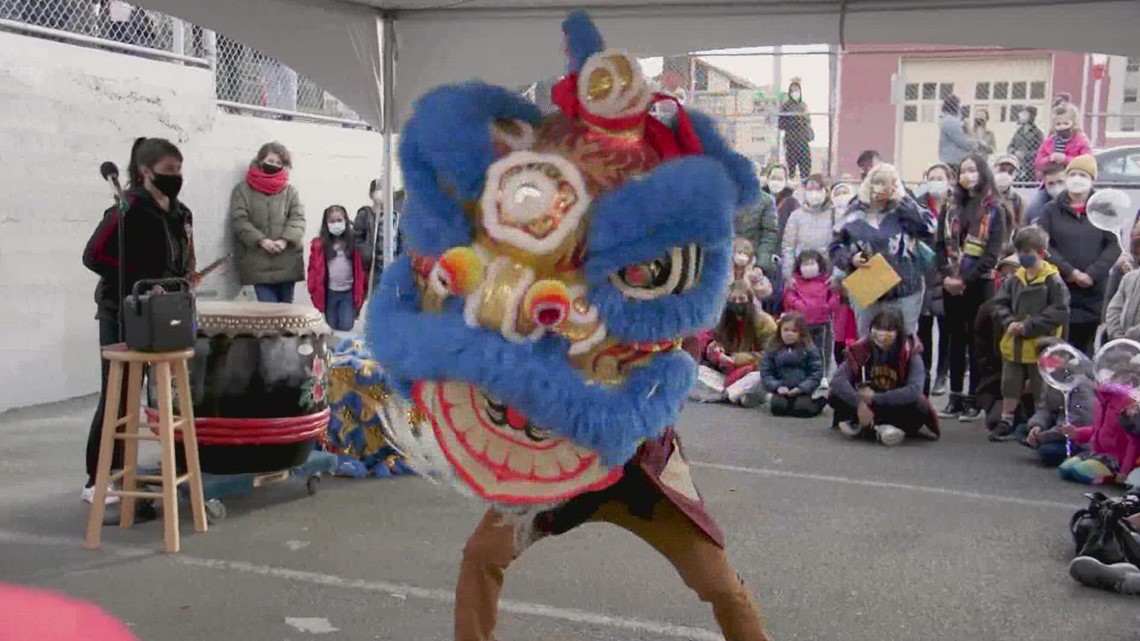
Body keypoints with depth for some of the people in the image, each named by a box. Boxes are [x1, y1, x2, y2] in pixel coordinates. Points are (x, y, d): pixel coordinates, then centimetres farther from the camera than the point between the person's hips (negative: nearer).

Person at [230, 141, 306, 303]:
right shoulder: (242, 190, 8)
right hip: (258, 263, -2)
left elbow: (298, 218, 2)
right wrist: (261, 240, -16)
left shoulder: (290, 191, 13)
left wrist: (285, 240, -15)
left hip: (287, 263, 2)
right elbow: (239, 220, -3)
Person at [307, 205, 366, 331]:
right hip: (329, 293, 1)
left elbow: (361, 268, 0)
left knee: (346, 327, -4)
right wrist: (313, 291, -6)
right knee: (331, 328, 8)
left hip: (349, 293, -1)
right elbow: (313, 269, 0)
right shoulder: (319, 245, 0)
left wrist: (362, 290, -4)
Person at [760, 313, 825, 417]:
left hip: (802, 391, -1)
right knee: (777, 407, -27)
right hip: (782, 391, 1)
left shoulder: (810, 350, 1)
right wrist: (777, 387, -15)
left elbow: (816, 372, -4)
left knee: (802, 409, -27)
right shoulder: (773, 350, 6)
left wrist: (801, 388, -16)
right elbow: (765, 372, 2)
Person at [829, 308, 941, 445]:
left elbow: (914, 391, -31)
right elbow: (838, 379, -25)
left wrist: (874, 398, -31)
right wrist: (859, 404, -38)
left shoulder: (910, 353, -19)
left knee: (919, 407, -34)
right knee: (836, 396, -23)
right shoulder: (862, 348, -14)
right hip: (868, 405, 1)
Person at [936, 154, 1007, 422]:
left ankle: (974, 399, 6)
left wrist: (965, 279, -15)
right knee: (955, 339, 8)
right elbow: (940, 245, 7)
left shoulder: (994, 210, -2)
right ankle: (955, 397, 13)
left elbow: (992, 253, -9)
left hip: (979, 285, -4)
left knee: (976, 340, 2)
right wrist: (947, 275, -9)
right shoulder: (951, 208, 11)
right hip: (951, 286, 4)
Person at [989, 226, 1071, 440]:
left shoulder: (1053, 281, -13)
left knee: (1040, 390, 8)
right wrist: (1009, 322, -12)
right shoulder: (1014, 280, 3)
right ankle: (1006, 422, 26)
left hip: (1041, 346, -5)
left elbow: (1059, 312, -17)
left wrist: (1028, 326, -20)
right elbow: (1000, 304, 7)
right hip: (1013, 344, 5)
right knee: (1010, 385, 13)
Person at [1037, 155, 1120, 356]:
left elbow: (1114, 245, 1)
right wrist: (1069, 271, -12)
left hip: (1094, 293, 0)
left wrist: (1092, 274, -12)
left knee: (1088, 352, 2)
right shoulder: (1052, 210, 8)